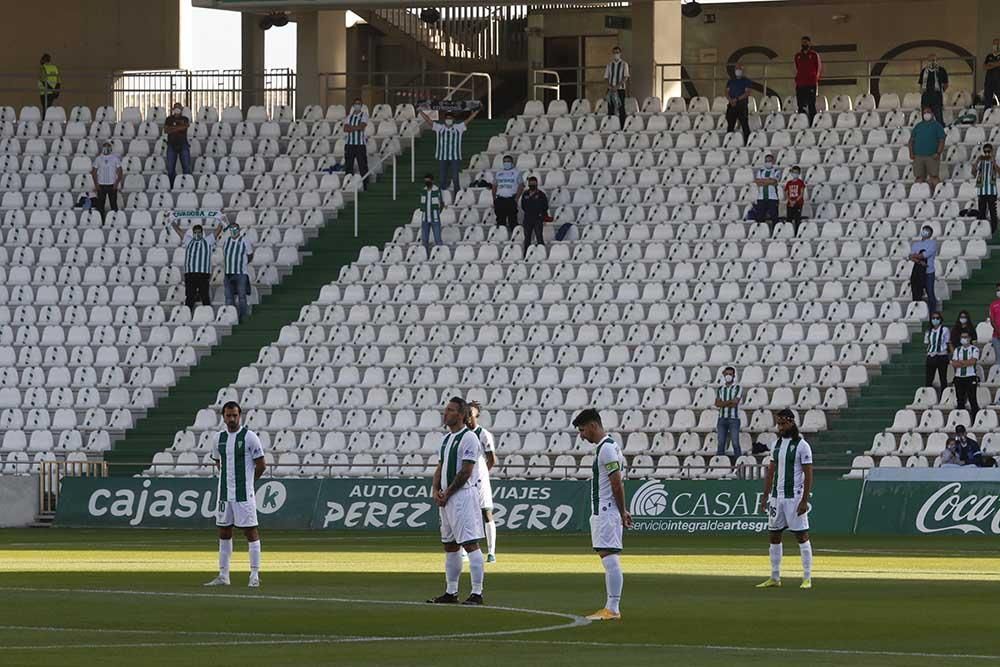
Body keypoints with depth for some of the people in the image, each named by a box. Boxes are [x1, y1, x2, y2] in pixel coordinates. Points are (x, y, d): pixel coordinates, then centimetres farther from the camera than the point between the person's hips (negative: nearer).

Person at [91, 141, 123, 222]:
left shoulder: (115, 158, 3)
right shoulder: (98, 159, 6)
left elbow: (120, 172, 3)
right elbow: (94, 172, 8)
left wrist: (117, 183, -9)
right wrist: (96, 184, -3)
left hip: (112, 185, -1)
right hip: (101, 185, 1)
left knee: (114, 205, -2)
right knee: (100, 205, 0)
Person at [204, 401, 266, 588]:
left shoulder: (249, 436, -7)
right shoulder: (220, 437, 9)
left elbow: (261, 465, -4)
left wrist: (247, 481, 5)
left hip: (244, 495, -6)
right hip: (224, 494, 6)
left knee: (251, 531, -4)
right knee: (224, 533, 9)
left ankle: (255, 575, -2)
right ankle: (223, 576, 14)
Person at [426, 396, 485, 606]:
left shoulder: (468, 438, -11)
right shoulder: (447, 438, 17)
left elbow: (465, 472, -16)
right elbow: (440, 467, 20)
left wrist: (447, 493, -12)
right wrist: (435, 491, 3)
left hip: (464, 495, -10)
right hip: (446, 498, 10)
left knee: (470, 543, -11)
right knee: (449, 545, 13)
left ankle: (477, 592, -13)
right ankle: (451, 592, 19)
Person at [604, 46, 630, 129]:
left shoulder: (624, 64, 3)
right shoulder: (609, 65, 13)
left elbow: (625, 77, -5)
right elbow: (606, 77, 10)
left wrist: (617, 86, -17)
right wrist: (609, 85, -10)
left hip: (620, 89, -3)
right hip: (611, 90, 3)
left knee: (621, 109, -5)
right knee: (610, 109, -1)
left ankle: (622, 128, -5)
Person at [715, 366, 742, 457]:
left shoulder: (738, 388, 2)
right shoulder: (720, 389, 13)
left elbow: (735, 402, -10)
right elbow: (717, 403, -1)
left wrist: (723, 404, -4)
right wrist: (730, 402, -10)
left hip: (734, 419, -3)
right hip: (722, 418, 3)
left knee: (735, 443, -7)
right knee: (721, 443, 2)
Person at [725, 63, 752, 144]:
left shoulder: (746, 81, 4)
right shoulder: (731, 81, 16)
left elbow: (747, 93, -6)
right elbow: (727, 92, 10)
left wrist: (737, 99, -15)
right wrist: (730, 100, -10)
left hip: (742, 105, -4)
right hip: (731, 106, 4)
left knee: (745, 125, -7)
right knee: (730, 126, 1)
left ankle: (746, 143, -8)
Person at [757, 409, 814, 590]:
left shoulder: (802, 445, -8)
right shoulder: (777, 444, 12)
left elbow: (808, 475, -11)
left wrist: (804, 500, -17)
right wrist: (765, 497, 12)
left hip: (794, 498, -7)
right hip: (776, 497, 7)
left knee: (802, 535, -6)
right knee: (774, 536, 9)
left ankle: (807, 578, -4)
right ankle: (775, 577, 15)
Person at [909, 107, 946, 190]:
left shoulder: (937, 126, 7)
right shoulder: (918, 126, 17)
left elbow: (942, 140, 0)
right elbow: (911, 140, 17)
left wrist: (938, 153, -13)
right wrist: (911, 153, 3)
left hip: (932, 156, -3)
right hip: (918, 156, 3)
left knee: (933, 177, -8)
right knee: (919, 177, 1)